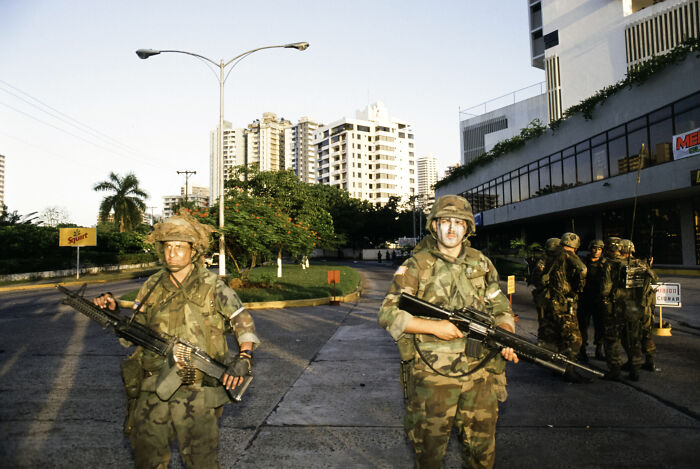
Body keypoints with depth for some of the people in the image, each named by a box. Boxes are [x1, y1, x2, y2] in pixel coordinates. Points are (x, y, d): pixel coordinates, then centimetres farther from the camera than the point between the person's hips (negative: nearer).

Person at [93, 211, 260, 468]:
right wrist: (112, 313, -4)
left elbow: (244, 322, -2)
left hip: (197, 394, -4)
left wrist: (244, 357, -17)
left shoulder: (212, 287, -7)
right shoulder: (152, 287, 5)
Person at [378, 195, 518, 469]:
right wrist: (434, 327, -18)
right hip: (432, 376, -3)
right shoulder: (417, 266, -5)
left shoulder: (482, 264, 7)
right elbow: (387, 315, -9)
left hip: (480, 374, 4)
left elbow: (501, 310, 14)